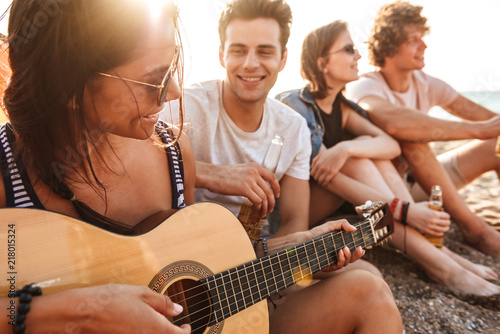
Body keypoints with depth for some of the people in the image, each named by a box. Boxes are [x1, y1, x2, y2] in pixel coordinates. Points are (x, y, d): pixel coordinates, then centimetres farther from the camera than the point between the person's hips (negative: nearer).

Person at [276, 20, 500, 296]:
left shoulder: (340, 107, 5)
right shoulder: (295, 105, -19)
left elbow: (392, 144, -9)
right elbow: (327, 178, -27)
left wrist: (346, 148, -31)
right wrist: (404, 210, -32)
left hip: (326, 202, 6)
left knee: (365, 146, -16)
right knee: (356, 159, -27)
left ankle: (438, 248, -21)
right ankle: (437, 265, -28)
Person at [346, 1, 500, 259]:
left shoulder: (427, 85, 1)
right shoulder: (364, 88, -20)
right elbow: (395, 121, -43)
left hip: (422, 180, 7)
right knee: (410, 137, -34)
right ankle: (472, 228, -23)